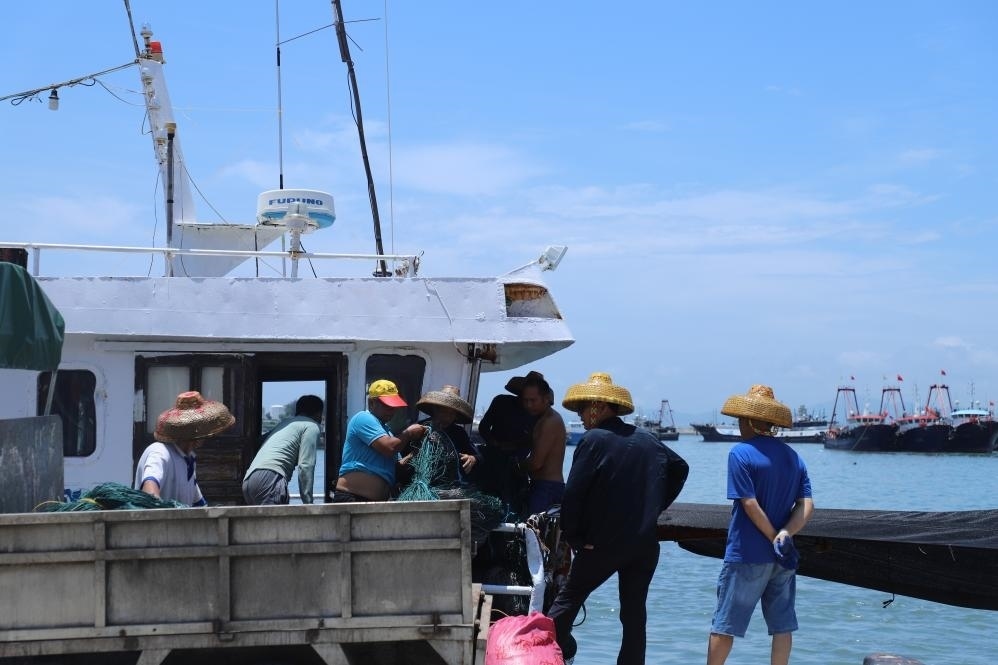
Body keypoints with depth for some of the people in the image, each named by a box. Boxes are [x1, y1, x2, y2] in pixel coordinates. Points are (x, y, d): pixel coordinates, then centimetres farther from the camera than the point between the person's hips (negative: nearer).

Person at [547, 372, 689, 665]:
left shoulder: (594, 440, -12)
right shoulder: (649, 440, 8)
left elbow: (573, 494, -15)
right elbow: (680, 468, 23)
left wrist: (572, 537, -4)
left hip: (603, 542, -5)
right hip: (645, 543, 5)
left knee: (568, 598, 7)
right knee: (634, 611, 10)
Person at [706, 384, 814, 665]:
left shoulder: (741, 454, -11)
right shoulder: (793, 457, 8)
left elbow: (750, 505, -17)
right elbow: (806, 505, -1)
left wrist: (773, 538, -10)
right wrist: (785, 535, -12)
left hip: (746, 556, -5)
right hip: (784, 558, 5)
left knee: (724, 624, 4)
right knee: (783, 625, 8)